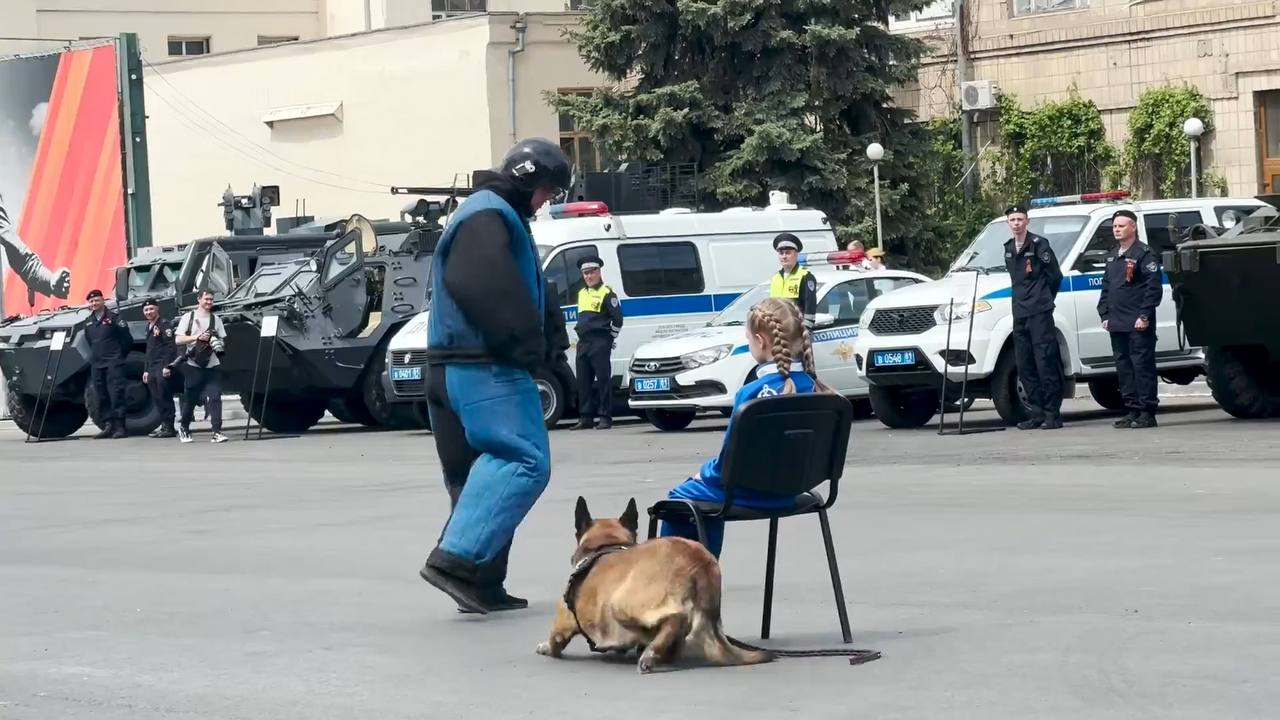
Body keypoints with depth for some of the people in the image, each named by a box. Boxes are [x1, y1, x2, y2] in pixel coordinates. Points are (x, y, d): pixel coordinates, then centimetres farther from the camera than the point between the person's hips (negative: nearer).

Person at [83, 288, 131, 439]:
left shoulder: (113, 318, -3)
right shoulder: (88, 322, 14)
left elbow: (127, 339, -1)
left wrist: (119, 356, 5)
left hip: (113, 363, -6)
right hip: (96, 364, 6)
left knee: (116, 394, -11)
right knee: (101, 397, 4)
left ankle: (119, 426, -13)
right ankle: (108, 426, 8)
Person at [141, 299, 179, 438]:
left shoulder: (164, 324, -7)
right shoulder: (149, 327, 21)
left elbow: (171, 346, -15)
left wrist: (167, 366, -21)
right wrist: (146, 370, 24)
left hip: (163, 368, -9)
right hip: (153, 369, 9)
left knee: (164, 398, -10)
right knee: (157, 399, 7)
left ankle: (169, 428, -9)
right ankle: (164, 425, 13)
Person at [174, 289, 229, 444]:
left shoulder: (216, 319, 12)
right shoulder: (188, 317, 4)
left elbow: (223, 341, 14)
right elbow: (179, 340, -2)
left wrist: (218, 344, -10)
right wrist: (197, 337, -15)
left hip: (212, 365, 2)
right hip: (193, 365, -2)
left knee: (214, 397, -10)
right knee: (190, 399, 6)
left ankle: (217, 432, -14)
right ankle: (184, 428, 26)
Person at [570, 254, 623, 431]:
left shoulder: (607, 293, -5)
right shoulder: (582, 294, 18)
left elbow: (617, 318, -8)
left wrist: (611, 338, -6)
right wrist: (580, 333, 18)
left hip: (600, 343, -8)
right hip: (583, 343, 8)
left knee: (603, 380, -7)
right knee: (583, 381, 7)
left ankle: (605, 418, -6)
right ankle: (585, 418, 10)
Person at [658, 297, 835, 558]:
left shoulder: (753, 393, -25)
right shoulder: (811, 386, -5)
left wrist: (704, 473, 3)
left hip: (750, 491, -7)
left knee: (678, 499, 19)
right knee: (704, 483, 32)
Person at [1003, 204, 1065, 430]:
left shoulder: (1039, 245, -6)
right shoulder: (1009, 249, 15)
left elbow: (1055, 276, -3)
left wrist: (1045, 300, 6)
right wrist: (1024, 299, 13)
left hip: (1039, 312, -7)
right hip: (1019, 314, 7)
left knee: (1046, 363, -9)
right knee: (1025, 367, 6)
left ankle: (1052, 413, -8)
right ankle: (1037, 413, 11)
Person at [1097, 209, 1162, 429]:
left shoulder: (1144, 254, -5)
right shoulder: (1113, 256, 19)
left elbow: (1154, 288, -11)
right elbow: (1106, 288, 25)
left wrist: (1145, 316, -16)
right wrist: (1105, 315, 15)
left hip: (1138, 324, -8)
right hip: (1117, 324, 8)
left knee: (1142, 365, -7)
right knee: (1123, 367, 9)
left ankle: (1147, 413, -6)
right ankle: (1133, 410, 14)